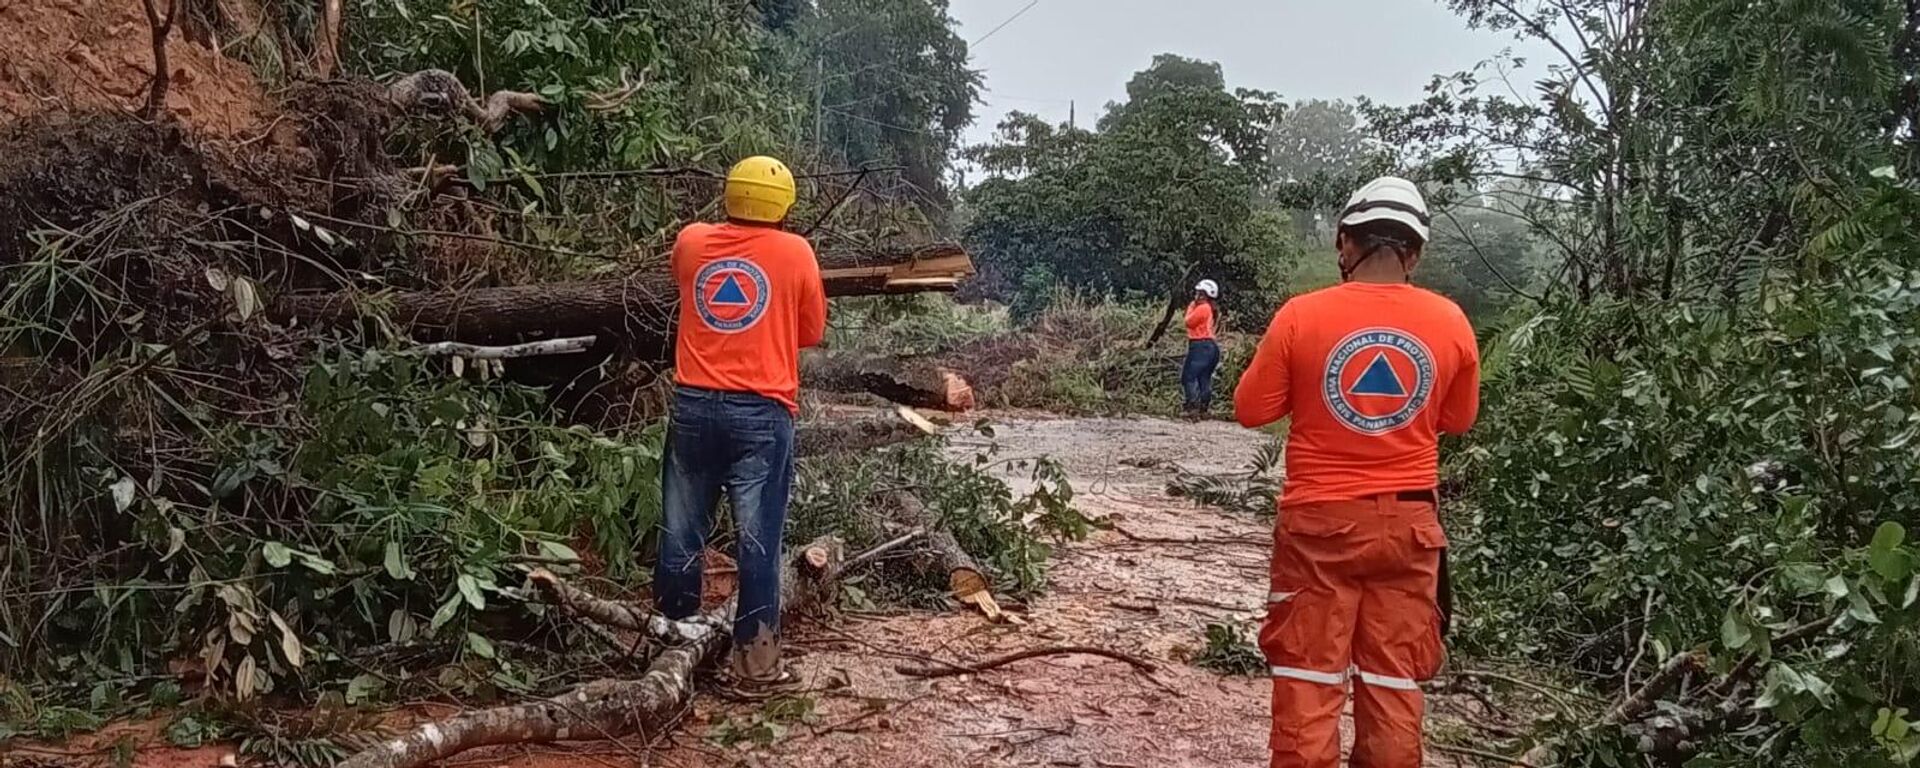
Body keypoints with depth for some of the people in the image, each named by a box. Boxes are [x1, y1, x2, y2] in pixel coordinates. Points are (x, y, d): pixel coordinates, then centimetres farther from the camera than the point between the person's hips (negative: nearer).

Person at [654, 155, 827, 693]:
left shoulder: (691, 242, 6)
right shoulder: (795, 253, -1)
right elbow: (811, 332, 9)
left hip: (694, 406, 3)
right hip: (761, 414, -3)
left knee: (681, 533, 13)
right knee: (758, 542, 2)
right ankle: (755, 663, 6)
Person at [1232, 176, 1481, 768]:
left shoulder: (1301, 316, -9)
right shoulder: (1450, 323, -2)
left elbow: (1251, 409, -1)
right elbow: (1458, 420, 11)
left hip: (1320, 522, -2)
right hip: (1407, 524, 2)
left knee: (1309, 679, 5)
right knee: (1395, 682, 12)